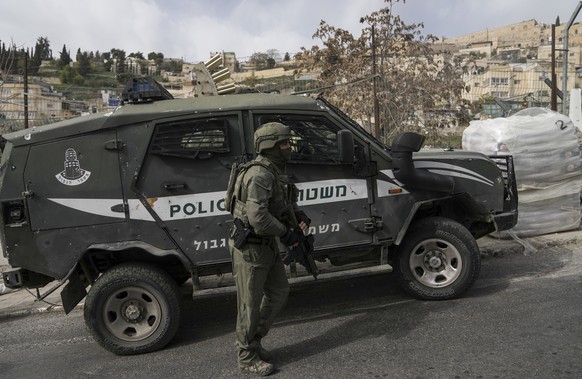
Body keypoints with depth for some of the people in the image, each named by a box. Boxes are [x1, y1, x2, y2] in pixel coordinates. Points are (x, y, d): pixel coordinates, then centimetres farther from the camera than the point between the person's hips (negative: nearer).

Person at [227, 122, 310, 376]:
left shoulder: (276, 172, 10)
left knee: (278, 293, 18)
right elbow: (257, 217, -31)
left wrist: (299, 215, 1)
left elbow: (284, 203, 21)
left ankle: (254, 340, 34)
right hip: (250, 248, -10)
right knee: (250, 304, 3)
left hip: (268, 246, 10)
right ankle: (247, 357, 21)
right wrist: (287, 234, -20)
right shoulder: (259, 175, -22)